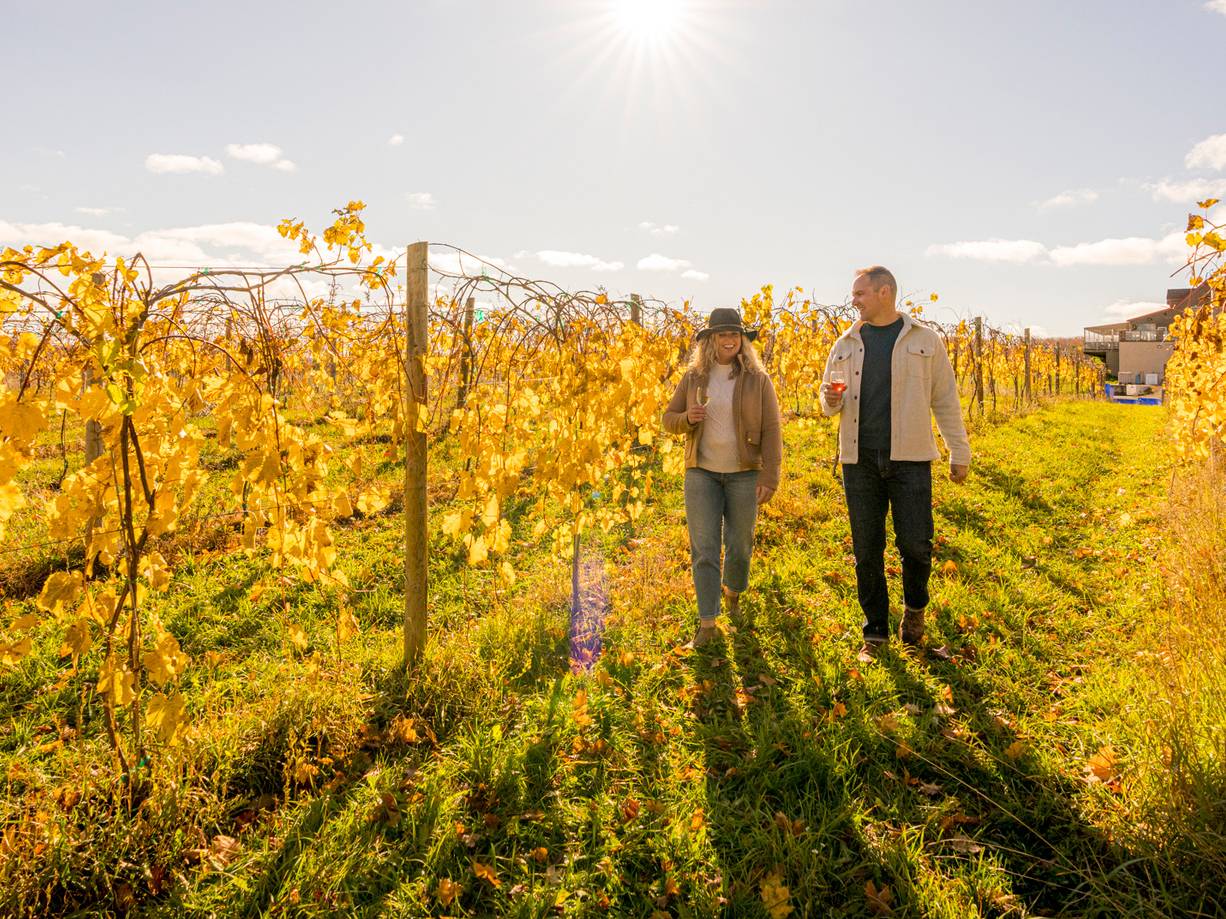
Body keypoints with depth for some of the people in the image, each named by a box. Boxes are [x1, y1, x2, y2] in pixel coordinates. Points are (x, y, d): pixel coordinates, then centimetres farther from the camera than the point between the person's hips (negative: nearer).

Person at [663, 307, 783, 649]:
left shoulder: (758, 380, -2)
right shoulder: (693, 378, 4)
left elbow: (771, 431, -5)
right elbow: (669, 420, 10)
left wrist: (770, 478, -13)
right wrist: (687, 418, -14)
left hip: (743, 474, -1)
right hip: (701, 473, 1)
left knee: (739, 545, 9)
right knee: (704, 549, -2)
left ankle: (733, 591, 40)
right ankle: (707, 621, 5)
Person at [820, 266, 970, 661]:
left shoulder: (925, 340, 5)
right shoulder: (846, 344, 12)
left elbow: (945, 400, 7)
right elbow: (829, 399, 19)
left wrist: (960, 452, 5)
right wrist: (831, 400, -6)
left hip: (909, 459, -2)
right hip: (860, 461, 3)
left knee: (915, 543, -5)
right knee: (866, 550, 5)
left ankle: (915, 607, 26)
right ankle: (875, 631, 18)